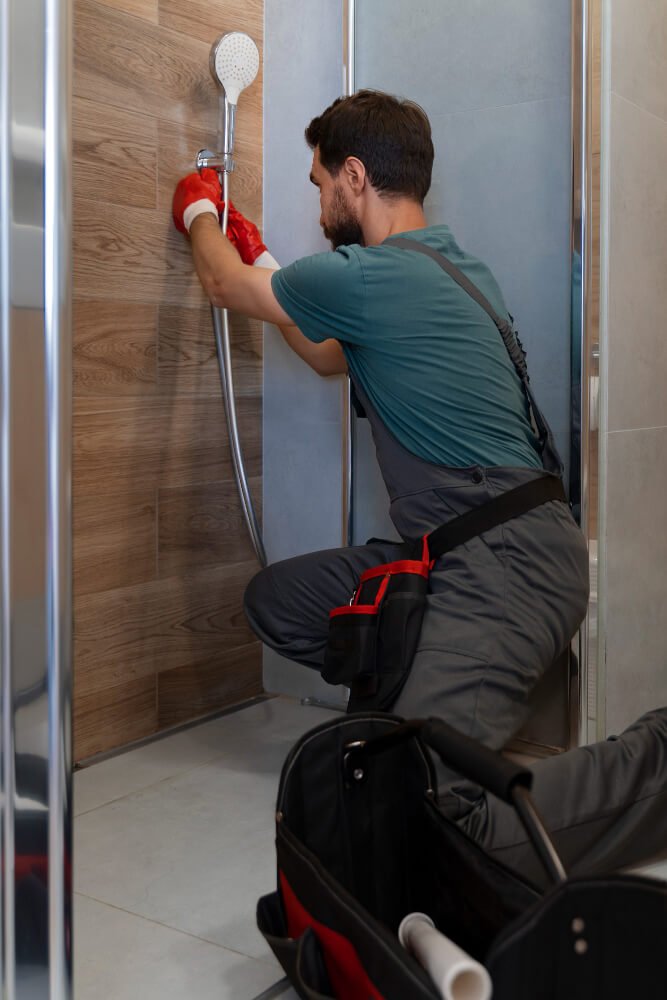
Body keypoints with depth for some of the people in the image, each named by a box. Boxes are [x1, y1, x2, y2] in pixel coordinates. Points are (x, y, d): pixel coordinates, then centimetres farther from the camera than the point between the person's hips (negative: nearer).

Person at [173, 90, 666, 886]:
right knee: (275, 600, 13)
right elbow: (330, 356, 32)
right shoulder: (455, 266, 16)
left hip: (507, 565, -10)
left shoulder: (364, 277, -14)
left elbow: (226, 285, 7)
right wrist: (259, 257, 40)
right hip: (458, 551, 10)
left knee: (431, 807, -23)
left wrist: (199, 211, 29)